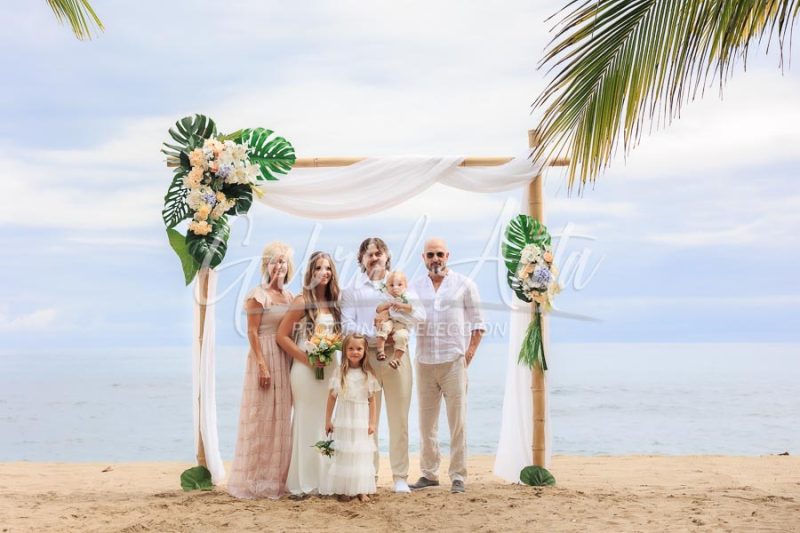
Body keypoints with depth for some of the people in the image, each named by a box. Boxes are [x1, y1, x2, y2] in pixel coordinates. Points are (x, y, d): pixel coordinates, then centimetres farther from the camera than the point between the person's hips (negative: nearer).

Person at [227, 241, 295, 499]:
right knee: (260, 418, -3)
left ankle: (275, 478, 17)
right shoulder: (258, 295, -7)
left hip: (285, 361, 7)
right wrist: (262, 365, -18)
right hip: (264, 356, -7)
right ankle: (254, 480, 4)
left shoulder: (289, 296, 13)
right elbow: (252, 332, -12)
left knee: (280, 419, 10)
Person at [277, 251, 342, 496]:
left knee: (326, 423, 7)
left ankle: (323, 479, 15)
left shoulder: (333, 303, 11)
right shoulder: (302, 301, -7)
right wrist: (305, 357, -15)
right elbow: (282, 335, -9)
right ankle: (303, 483, 3)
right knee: (307, 423, -3)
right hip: (306, 369, -6)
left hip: (330, 368, 6)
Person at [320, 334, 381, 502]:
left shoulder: (368, 374, 0)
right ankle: (344, 490, 8)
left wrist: (372, 423, -3)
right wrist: (328, 420, 1)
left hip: (361, 422, 0)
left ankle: (362, 490, 9)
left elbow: (372, 400, 1)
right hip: (343, 421, 0)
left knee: (362, 455, 4)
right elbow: (332, 397, 2)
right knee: (343, 455, 3)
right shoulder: (339, 372, -1)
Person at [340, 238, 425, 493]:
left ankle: (400, 477, 7)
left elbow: (419, 314, 1)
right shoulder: (352, 290, 8)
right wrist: (376, 336, -14)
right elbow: (347, 326, -4)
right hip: (366, 356, -1)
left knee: (399, 419, 2)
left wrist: (390, 312, -12)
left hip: (396, 356, 1)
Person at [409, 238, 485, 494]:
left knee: (457, 421, -2)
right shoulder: (415, 287, 11)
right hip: (424, 362, 3)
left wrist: (469, 353, -5)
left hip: (454, 361, -3)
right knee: (426, 422, 6)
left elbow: (477, 323, 4)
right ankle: (429, 474, 14)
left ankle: (458, 476, 2)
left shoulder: (464, 284, 4)